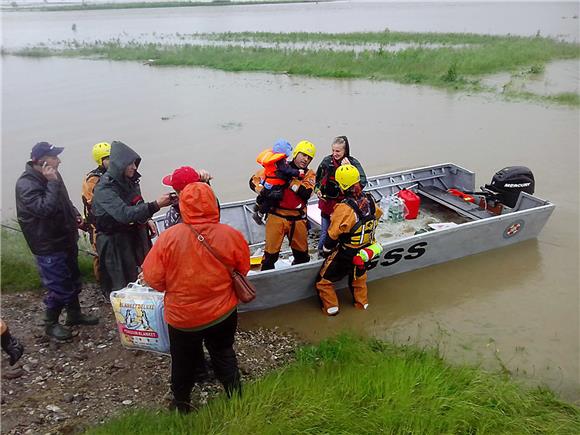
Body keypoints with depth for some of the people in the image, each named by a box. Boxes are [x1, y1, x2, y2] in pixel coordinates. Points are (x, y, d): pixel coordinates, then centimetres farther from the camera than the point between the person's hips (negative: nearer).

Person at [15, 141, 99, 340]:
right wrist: (52, 183, -29)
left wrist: (75, 215, 4)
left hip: (66, 239, 9)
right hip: (48, 247, -9)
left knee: (72, 279, 21)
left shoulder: (52, 175, 4)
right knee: (58, 287, 0)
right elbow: (45, 208, -34)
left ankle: (74, 314, 39)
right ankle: (51, 324, 21)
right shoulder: (26, 184, -22)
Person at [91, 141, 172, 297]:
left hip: (135, 235, 7)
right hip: (115, 241, -6)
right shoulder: (104, 189, -22)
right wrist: (156, 205, -41)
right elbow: (124, 214, -35)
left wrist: (146, 220, 1)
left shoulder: (129, 181, 1)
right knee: (123, 284, 1)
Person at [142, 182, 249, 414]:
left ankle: (181, 405, 43)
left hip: (182, 316, 0)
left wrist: (175, 289, 5)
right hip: (223, 313, 1)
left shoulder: (169, 236, -22)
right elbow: (243, 270, -1)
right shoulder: (232, 235, -18)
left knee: (184, 360, 23)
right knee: (224, 354, 25)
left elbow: (152, 277, -14)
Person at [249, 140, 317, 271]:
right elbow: (254, 180, -1)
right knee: (271, 252, 0)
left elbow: (306, 193, -14)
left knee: (302, 254, 16)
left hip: (297, 219, 3)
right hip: (277, 217, -3)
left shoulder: (309, 174, 6)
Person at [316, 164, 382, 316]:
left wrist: (326, 251, -2)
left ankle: (331, 306, 22)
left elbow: (333, 234, -21)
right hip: (365, 252, 6)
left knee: (324, 279, 14)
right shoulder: (370, 200, -10)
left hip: (345, 256, -6)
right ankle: (362, 302, 46)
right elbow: (376, 217, 9)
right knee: (359, 276, 33)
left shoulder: (344, 208, -30)